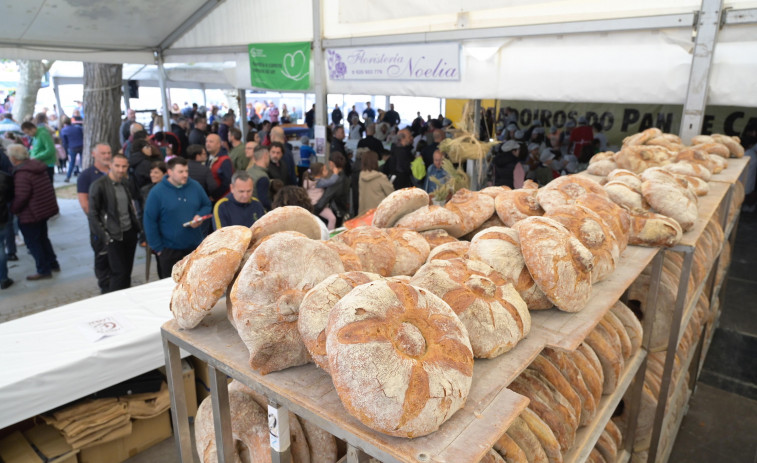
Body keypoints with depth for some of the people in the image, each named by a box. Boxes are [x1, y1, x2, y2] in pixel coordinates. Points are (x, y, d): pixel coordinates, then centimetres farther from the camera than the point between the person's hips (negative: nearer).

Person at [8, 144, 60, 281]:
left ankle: (44, 270, 10)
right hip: (45, 208, 9)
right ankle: (53, 264, 29)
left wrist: (13, 209, -8)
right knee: (42, 238, 22)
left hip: (30, 214, -9)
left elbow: (20, 197, -24)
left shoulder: (21, 174, -22)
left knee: (32, 242, 4)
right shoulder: (37, 166, 5)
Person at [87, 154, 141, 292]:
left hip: (130, 233, 6)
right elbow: (92, 214, -9)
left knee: (127, 271, 12)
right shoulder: (99, 185, -11)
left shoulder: (125, 183, 8)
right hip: (114, 236, -6)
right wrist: (103, 235, -13)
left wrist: (137, 227, 12)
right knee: (119, 273, -6)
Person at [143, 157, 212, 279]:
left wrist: (200, 216, -11)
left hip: (195, 247, 3)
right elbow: (150, 222, -6)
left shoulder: (195, 187, 1)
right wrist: (158, 248, -7)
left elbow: (207, 206, 13)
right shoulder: (157, 192, -8)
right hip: (169, 251, -3)